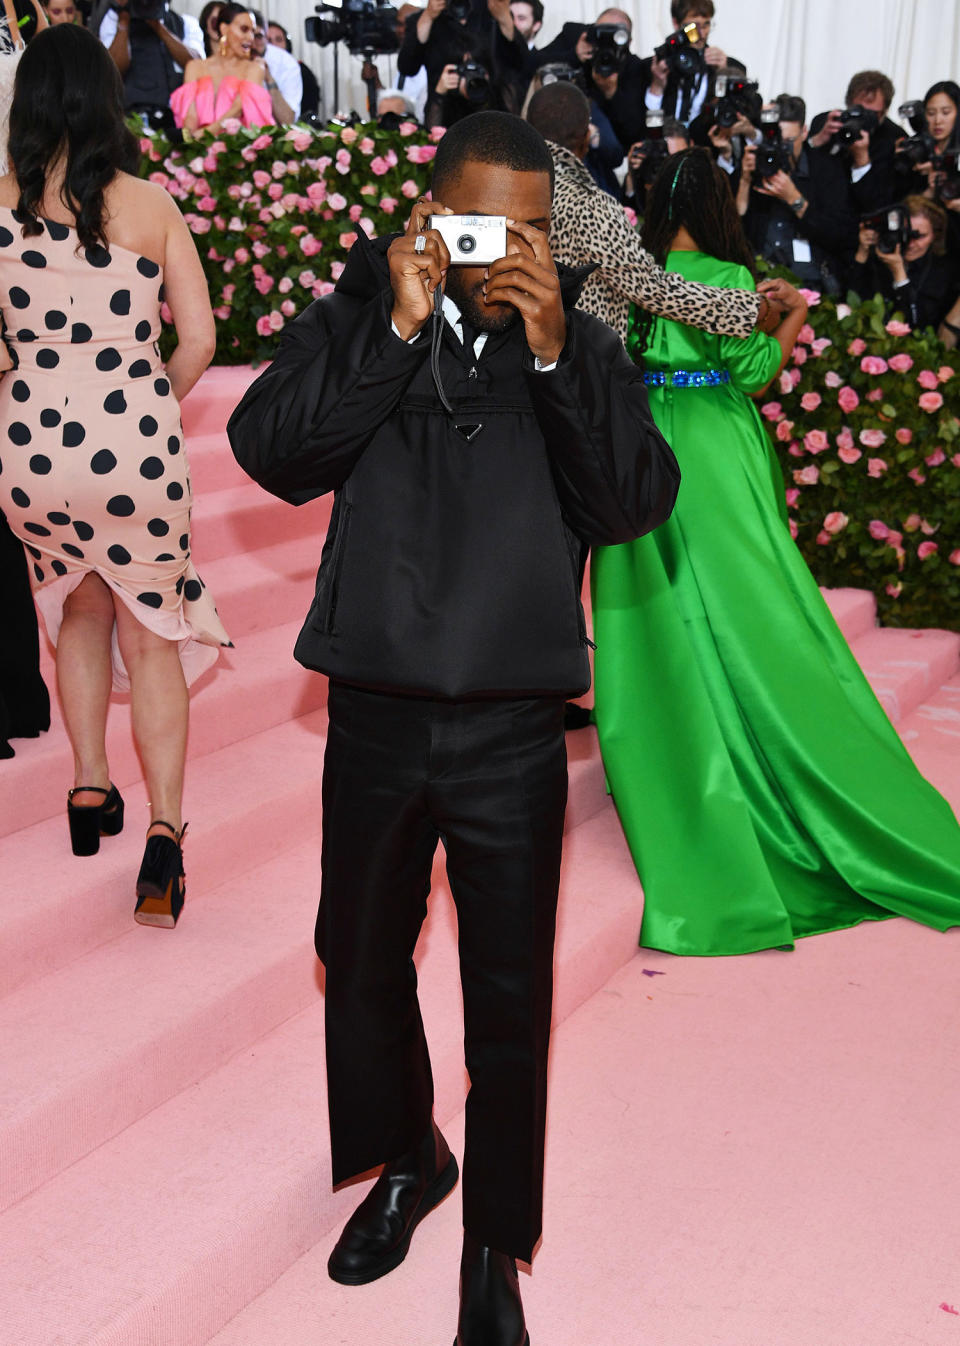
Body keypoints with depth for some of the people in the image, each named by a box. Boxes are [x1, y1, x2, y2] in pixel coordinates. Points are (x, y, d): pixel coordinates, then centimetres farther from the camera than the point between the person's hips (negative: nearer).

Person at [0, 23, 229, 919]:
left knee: (79, 604, 27)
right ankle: (163, 827, 1)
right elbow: (198, 341, -2)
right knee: (151, 629, 12)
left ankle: (88, 784, 25)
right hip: (135, 440, -1)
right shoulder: (151, 206, -3)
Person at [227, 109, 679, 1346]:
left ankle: (494, 1246, 29)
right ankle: (404, 1160, 46)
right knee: (361, 963, 19)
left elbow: (637, 503, -10)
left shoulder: (580, 343, 3)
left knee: (509, 1000, 8)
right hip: (375, 716, 1)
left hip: (514, 730, -1)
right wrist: (398, 329, -18)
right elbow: (271, 451, -14)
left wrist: (554, 351, -19)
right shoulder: (354, 319, 1)